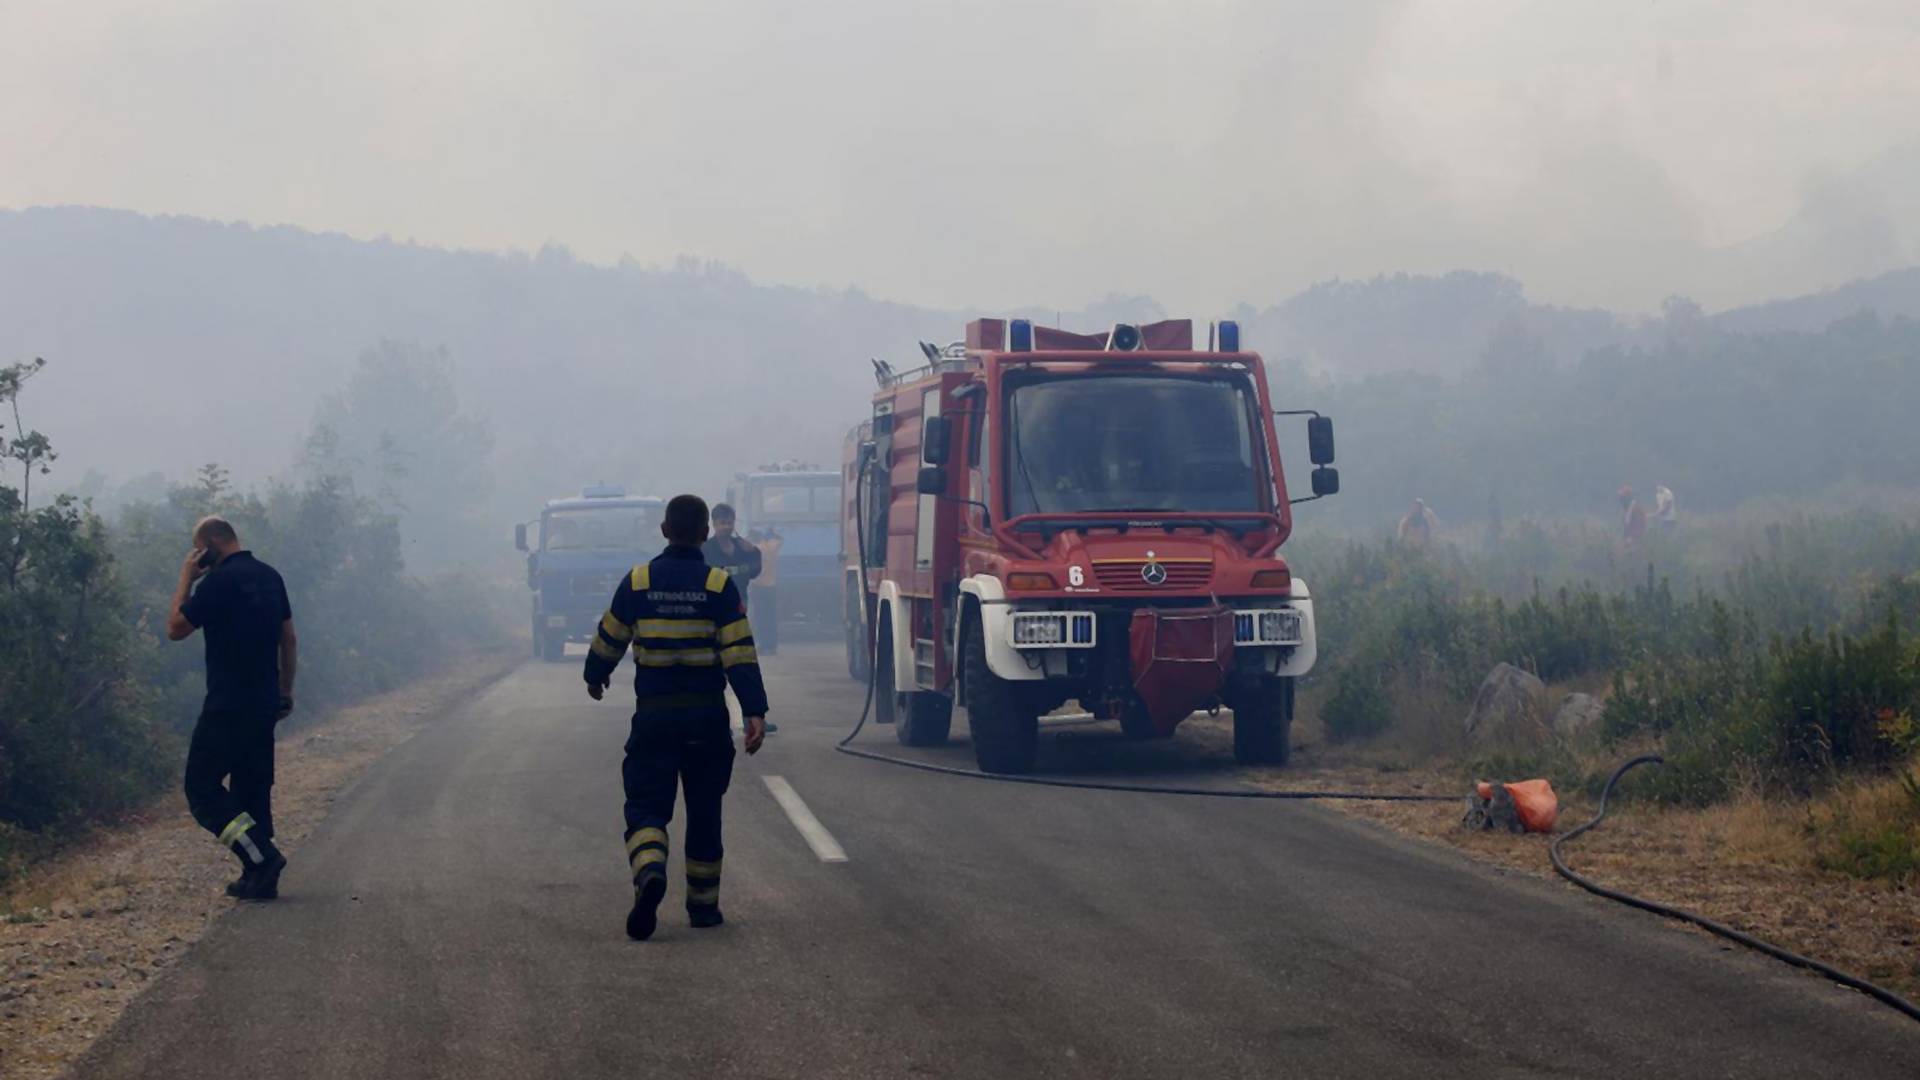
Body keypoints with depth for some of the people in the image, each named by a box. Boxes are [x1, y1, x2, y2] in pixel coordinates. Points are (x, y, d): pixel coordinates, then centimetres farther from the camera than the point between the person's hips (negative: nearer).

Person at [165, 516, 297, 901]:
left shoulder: (219, 581, -15)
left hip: (228, 706, -8)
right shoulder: (270, 577, 10)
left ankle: (262, 857, -14)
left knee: (202, 787, -2)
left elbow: (175, 628, -9)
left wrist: (185, 579, -1)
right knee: (253, 788, 14)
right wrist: (286, 690, 22)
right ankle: (260, 878, 12)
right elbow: (289, 639, 15)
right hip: (265, 703, 8)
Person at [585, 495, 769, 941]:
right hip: (707, 717, 0)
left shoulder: (637, 582, -1)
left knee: (646, 804, 1)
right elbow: (740, 653, -10)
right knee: (704, 812, 14)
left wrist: (595, 677, 30)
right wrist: (754, 711, -10)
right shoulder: (720, 586, -4)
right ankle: (703, 904, 20)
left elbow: (608, 640, 11)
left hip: (653, 715, 0)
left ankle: (650, 871, -29)